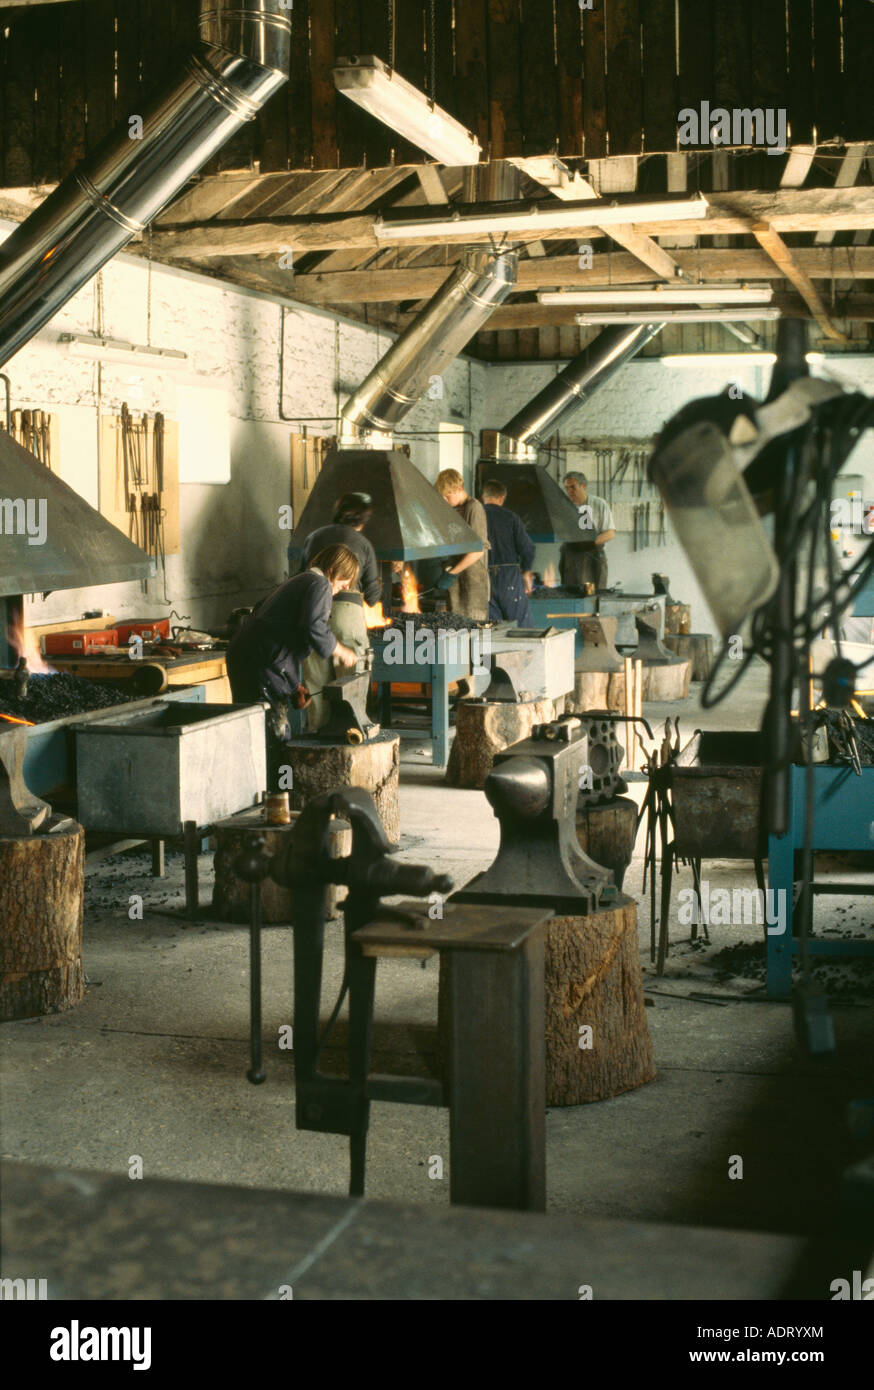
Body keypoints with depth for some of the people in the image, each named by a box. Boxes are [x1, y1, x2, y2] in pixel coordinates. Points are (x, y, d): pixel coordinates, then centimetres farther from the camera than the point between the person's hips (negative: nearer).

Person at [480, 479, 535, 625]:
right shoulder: (509, 516, -1)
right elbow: (527, 547, -4)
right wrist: (526, 572, 12)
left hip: (482, 577, 2)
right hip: (509, 574, -2)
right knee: (523, 627, 4)